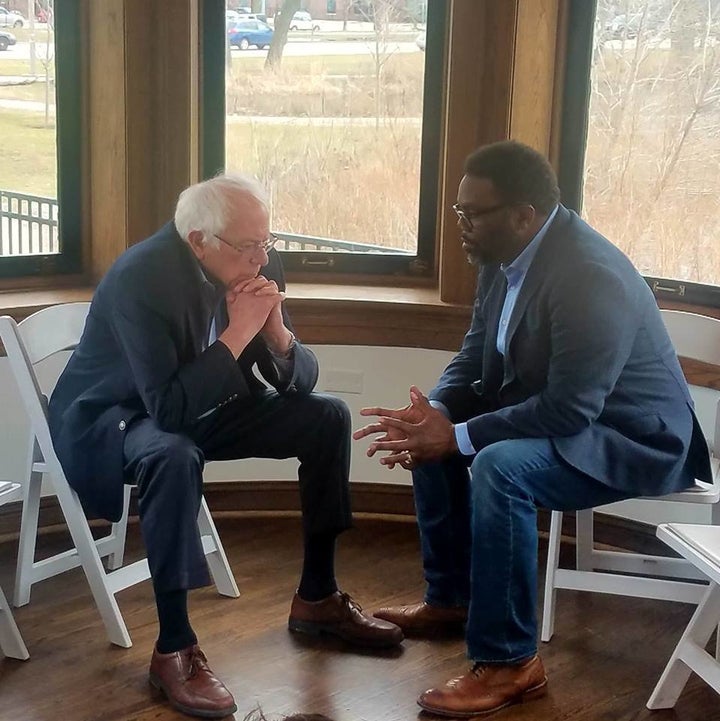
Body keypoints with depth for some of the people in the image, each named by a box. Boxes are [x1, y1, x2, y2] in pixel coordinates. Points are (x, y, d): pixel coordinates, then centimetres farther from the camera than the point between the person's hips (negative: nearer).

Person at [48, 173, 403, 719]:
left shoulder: (258, 264, -10)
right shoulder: (140, 278, -30)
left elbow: (300, 380, -4)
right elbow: (169, 408, -36)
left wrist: (278, 333, -25)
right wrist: (237, 334, -35)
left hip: (203, 404, 7)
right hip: (112, 416, -7)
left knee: (328, 417, -4)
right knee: (174, 454, -40)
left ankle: (317, 599, 9)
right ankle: (174, 648, -27)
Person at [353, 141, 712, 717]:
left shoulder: (591, 278, -30)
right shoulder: (505, 255, -3)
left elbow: (569, 413, -32)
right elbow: (475, 356, 7)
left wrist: (457, 437, -27)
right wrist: (435, 412, -13)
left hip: (630, 437, -10)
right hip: (555, 409, 10)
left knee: (500, 466, -33)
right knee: (430, 435, 8)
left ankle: (508, 662, -19)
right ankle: (451, 598, 21)